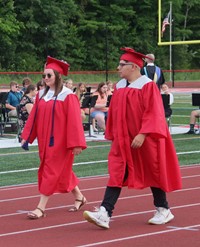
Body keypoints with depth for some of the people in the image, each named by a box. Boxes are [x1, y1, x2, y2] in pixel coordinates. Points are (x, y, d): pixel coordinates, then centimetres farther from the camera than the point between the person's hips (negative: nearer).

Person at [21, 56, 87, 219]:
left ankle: (41, 207, -5)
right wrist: (26, 137, 4)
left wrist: (76, 143, -19)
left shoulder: (67, 96, -12)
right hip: (45, 140, 7)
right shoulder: (41, 95, 7)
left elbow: (74, 121, -15)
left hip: (60, 141, -7)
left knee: (51, 171, -7)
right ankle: (79, 197, 32)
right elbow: (33, 118, 9)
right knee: (61, 171, 15)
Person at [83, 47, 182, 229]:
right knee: (117, 174, -5)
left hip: (144, 140, -6)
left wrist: (142, 134, -26)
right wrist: (113, 135, 15)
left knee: (153, 172, 7)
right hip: (123, 139, 6)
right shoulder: (120, 87, 7)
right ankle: (105, 214, -14)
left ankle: (163, 210, 23)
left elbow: (153, 113, -18)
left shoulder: (148, 86, -12)